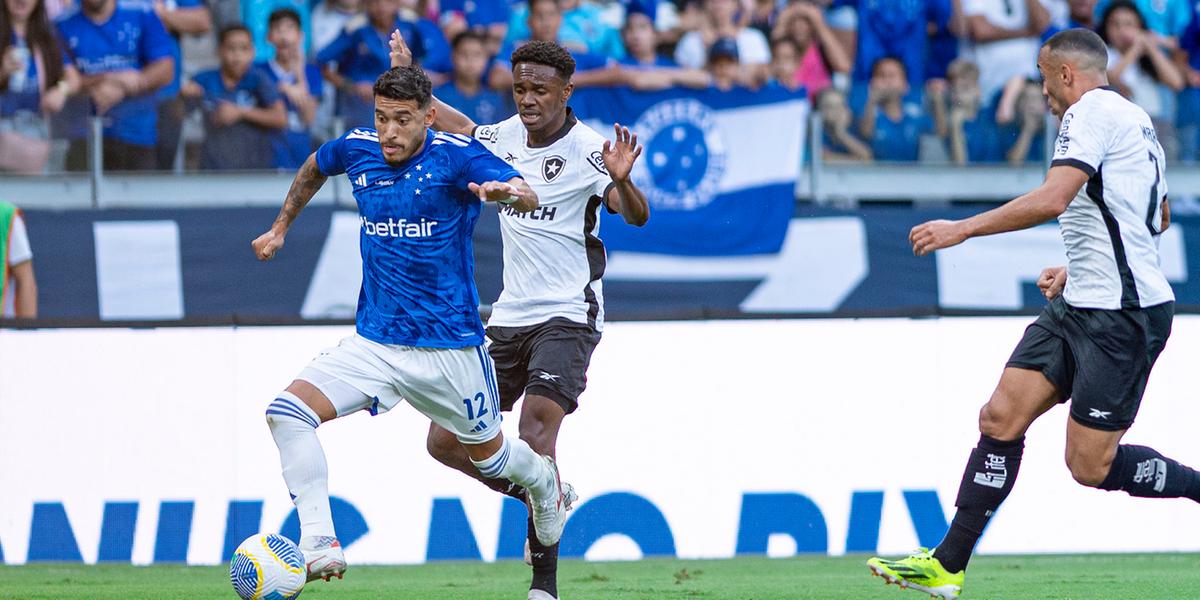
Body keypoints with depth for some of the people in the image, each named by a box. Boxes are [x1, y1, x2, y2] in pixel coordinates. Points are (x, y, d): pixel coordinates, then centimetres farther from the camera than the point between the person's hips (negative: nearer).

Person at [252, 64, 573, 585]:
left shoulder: (455, 156, -15)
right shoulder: (357, 150, -1)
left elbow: (528, 199, -32)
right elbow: (314, 167, 25)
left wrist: (508, 192, -55)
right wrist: (281, 227, 29)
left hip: (450, 346, -3)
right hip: (374, 343, 3)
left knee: (488, 455, 17)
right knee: (287, 412, -19)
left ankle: (546, 484, 53)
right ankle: (318, 545, -21)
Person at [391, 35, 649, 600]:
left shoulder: (586, 149, -12)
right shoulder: (504, 137, 6)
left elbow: (636, 216, -25)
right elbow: (459, 129, 29)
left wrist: (621, 181, -45)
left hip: (568, 315, -7)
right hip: (509, 316, 7)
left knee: (535, 433, -25)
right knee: (446, 441, 3)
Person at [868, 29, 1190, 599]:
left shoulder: (1092, 113, -13)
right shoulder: (1136, 119, 18)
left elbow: (1052, 199, -27)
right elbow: (1158, 219, 30)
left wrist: (963, 228, -22)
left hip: (1121, 317, -10)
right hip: (1079, 306, 10)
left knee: (1090, 466, -8)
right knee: (1000, 418, 2)